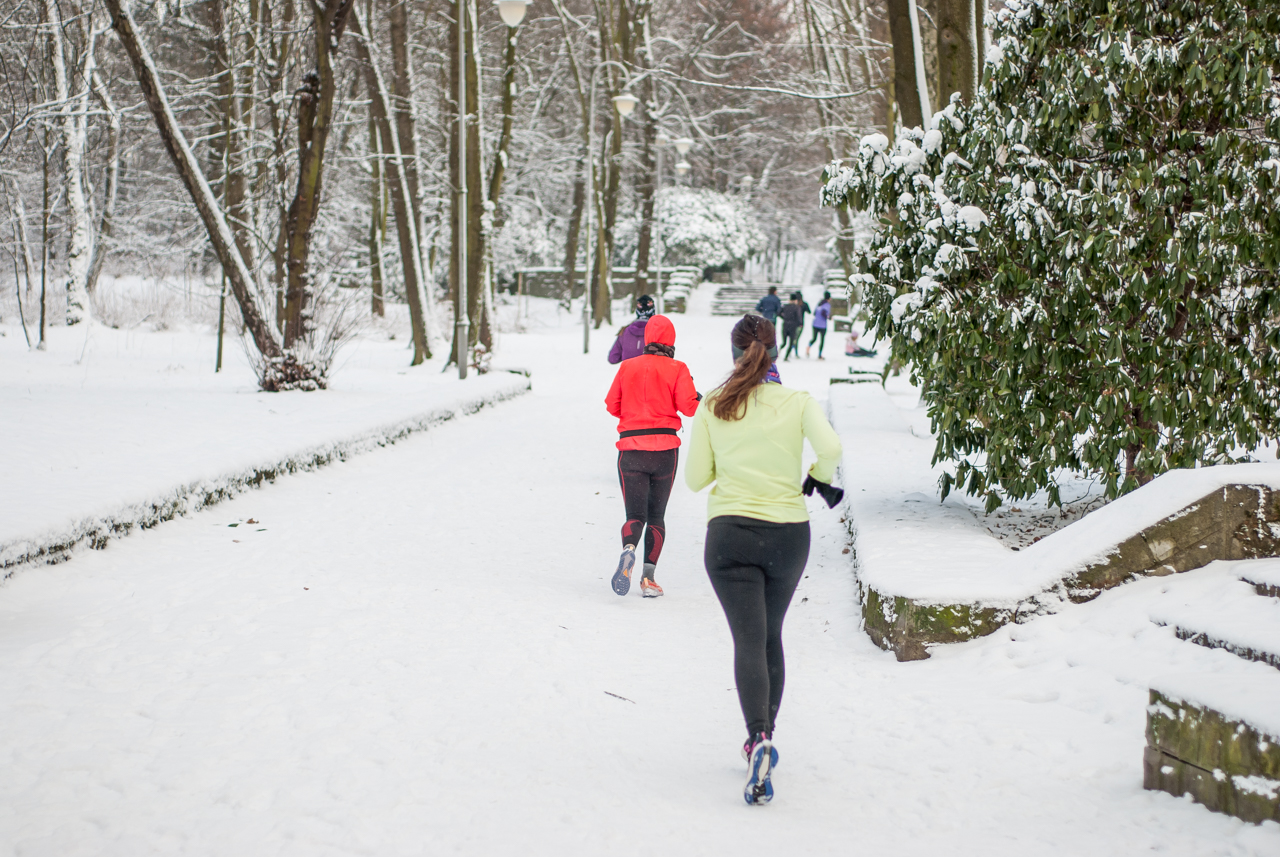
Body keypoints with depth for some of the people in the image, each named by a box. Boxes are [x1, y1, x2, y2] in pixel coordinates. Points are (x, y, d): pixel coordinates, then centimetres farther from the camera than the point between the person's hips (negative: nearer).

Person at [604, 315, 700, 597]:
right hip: (665, 449, 0)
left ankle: (628, 550, -31)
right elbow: (688, 407, -9)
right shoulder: (676, 369, -2)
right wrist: (695, 394, 12)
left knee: (635, 515, 2)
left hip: (631, 449, 0)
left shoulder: (627, 367, 4)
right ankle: (649, 577, 4)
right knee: (656, 516, 13)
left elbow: (612, 406, 8)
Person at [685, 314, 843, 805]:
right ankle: (764, 738, 28)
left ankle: (759, 738, -29)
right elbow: (830, 447, -18)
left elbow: (695, 478, 4)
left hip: (731, 531, -2)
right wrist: (820, 479, 3)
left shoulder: (712, 407, 1)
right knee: (770, 636, 20)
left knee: (748, 640, -7)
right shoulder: (798, 402, -1)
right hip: (789, 534, 2)